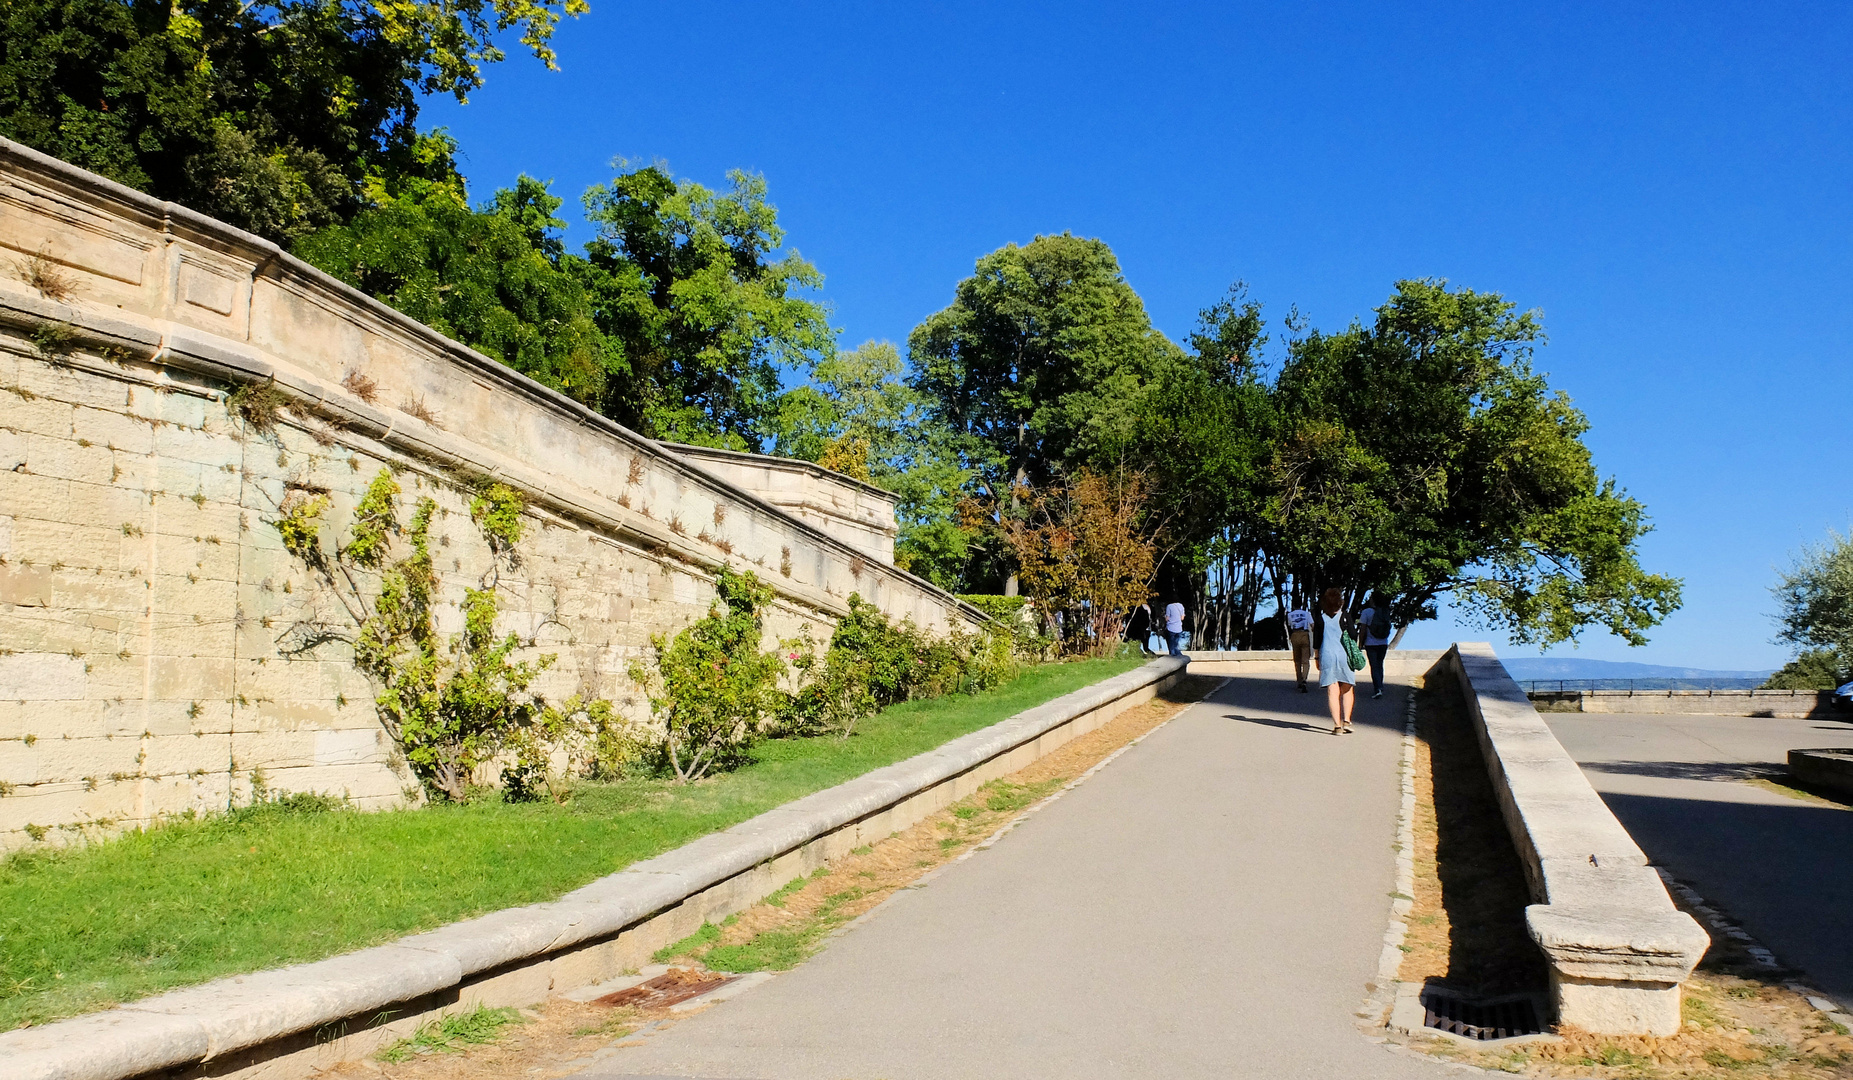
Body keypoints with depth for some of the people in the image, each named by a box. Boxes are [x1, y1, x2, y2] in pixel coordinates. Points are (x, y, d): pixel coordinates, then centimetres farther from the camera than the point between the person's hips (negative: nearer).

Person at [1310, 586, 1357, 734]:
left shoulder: (1319, 618, 2)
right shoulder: (1345, 617, -3)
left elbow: (1316, 640, 5)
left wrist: (1316, 657, 13)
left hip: (1326, 655, 1)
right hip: (1344, 655, -1)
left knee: (1332, 691, 1)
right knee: (1347, 690, 12)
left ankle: (1337, 725, -3)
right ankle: (1346, 720, 1)